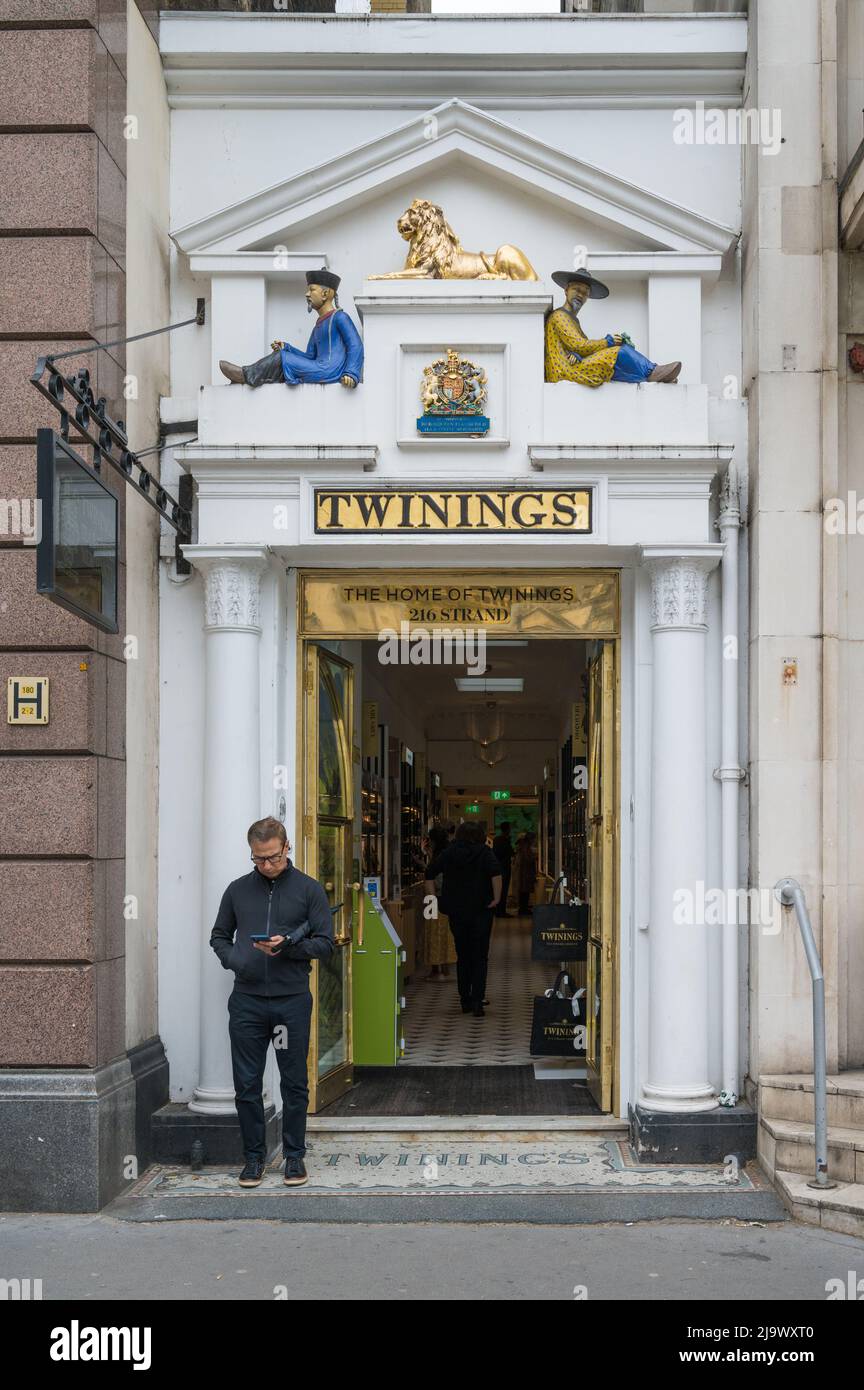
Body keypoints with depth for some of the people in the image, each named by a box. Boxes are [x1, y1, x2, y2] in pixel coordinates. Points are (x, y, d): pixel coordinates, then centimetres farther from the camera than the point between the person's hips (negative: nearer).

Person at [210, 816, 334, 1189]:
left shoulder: (309, 890, 2)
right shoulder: (238, 890, 9)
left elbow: (326, 944, 0)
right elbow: (219, 936, 17)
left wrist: (287, 946, -16)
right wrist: (233, 959, -5)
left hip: (292, 1000, -2)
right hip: (247, 1000, 2)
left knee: (294, 1085, 6)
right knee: (247, 1085, 4)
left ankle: (294, 1156, 17)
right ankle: (254, 1157, 16)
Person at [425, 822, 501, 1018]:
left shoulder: (448, 853, 4)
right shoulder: (484, 853, -5)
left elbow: (429, 873, 2)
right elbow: (496, 872, -22)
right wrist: (496, 898, -16)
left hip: (456, 912, 3)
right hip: (481, 911, -3)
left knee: (462, 957, 15)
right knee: (480, 958, 2)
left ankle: (465, 1001, 17)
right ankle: (477, 1002, -9)